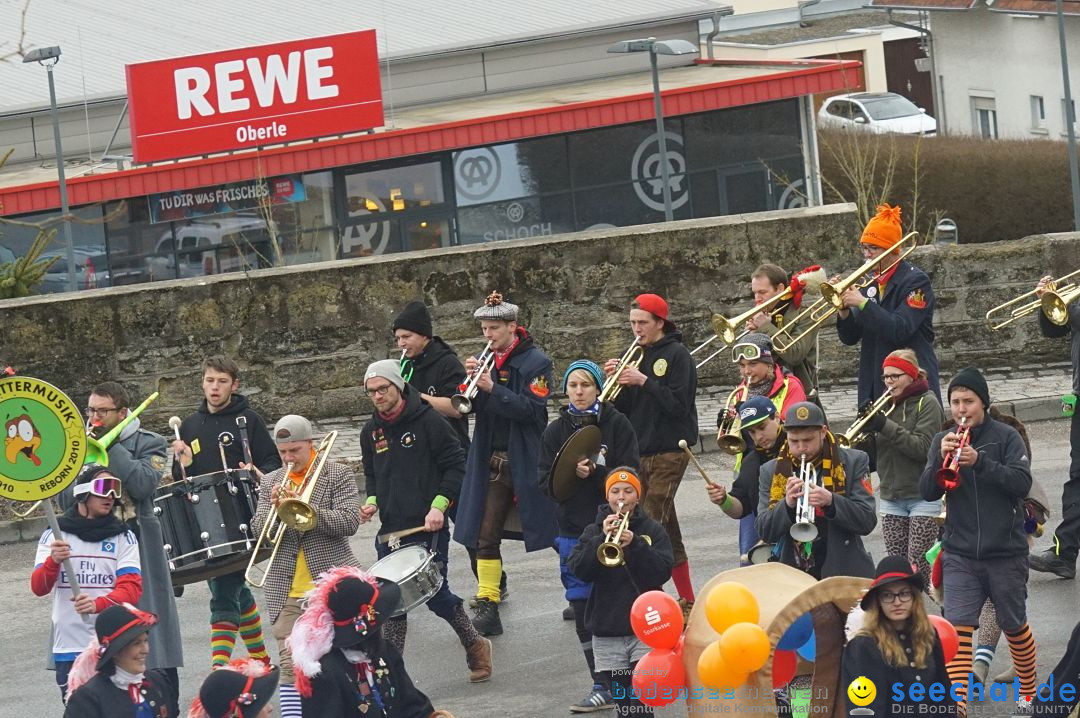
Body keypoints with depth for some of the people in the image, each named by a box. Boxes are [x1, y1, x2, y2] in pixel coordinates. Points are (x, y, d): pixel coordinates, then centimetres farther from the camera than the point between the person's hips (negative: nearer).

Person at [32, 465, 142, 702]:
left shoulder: (123, 537, 6)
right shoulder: (54, 534, 6)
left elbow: (132, 589, -6)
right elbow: (38, 588, -4)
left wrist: (98, 604, -26)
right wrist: (53, 562, -26)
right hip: (69, 648, 0)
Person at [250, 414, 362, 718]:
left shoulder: (338, 475, 1)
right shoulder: (270, 482, 12)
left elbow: (349, 522, -11)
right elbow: (259, 531, 5)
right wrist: (275, 507, -14)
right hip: (287, 592, 3)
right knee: (290, 666, -3)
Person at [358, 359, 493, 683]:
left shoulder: (427, 421, -6)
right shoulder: (371, 432, 11)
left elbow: (456, 465, -5)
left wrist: (439, 505, -15)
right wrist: (372, 502, 4)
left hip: (429, 527, -5)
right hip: (391, 532, 5)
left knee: (435, 594, -2)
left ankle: (474, 645, 22)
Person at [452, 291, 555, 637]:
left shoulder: (535, 362, -8)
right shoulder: (488, 362, 9)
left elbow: (531, 409, -19)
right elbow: (472, 407, 6)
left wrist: (492, 389, -25)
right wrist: (470, 381, -12)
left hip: (527, 462, -5)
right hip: (491, 462, 5)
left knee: (554, 532, 3)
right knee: (485, 536, 0)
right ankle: (487, 607, 3)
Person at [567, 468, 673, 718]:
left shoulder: (652, 530, 3)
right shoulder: (593, 531, 6)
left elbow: (663, 572, -10)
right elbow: (580, 570, -8)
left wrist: (634, 544, -22)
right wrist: (602, 538, -20)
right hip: (607, 632, 2)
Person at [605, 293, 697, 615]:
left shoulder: (676, 356, -5)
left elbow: (679, 404, -16)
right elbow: (622, 409, 13)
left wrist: (643, 381, -19)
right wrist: (615, 381, -5)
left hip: (669, 452, -7)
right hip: (640, 452, 7)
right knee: (666, 529, 9)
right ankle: (687, 600, 15)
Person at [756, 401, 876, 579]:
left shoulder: (853, 462, 1)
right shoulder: (771, 472, 6)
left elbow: (868, 522, -6)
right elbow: (765, 533, 1)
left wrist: (830, 501, -22)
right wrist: (787, 504, -18)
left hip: (844, 572, -1)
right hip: (793, 576, 1)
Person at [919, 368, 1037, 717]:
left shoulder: (1006, 436, -4)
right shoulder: (943, 440, 4)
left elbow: (1022, 483, -16)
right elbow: (927, 492, -3)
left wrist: (980, 462, -28)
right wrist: (941, 459, -21)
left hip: (1006, 553, -1)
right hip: (960, 554, 1)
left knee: (1014, 626, 14)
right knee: (958, 630, -12)